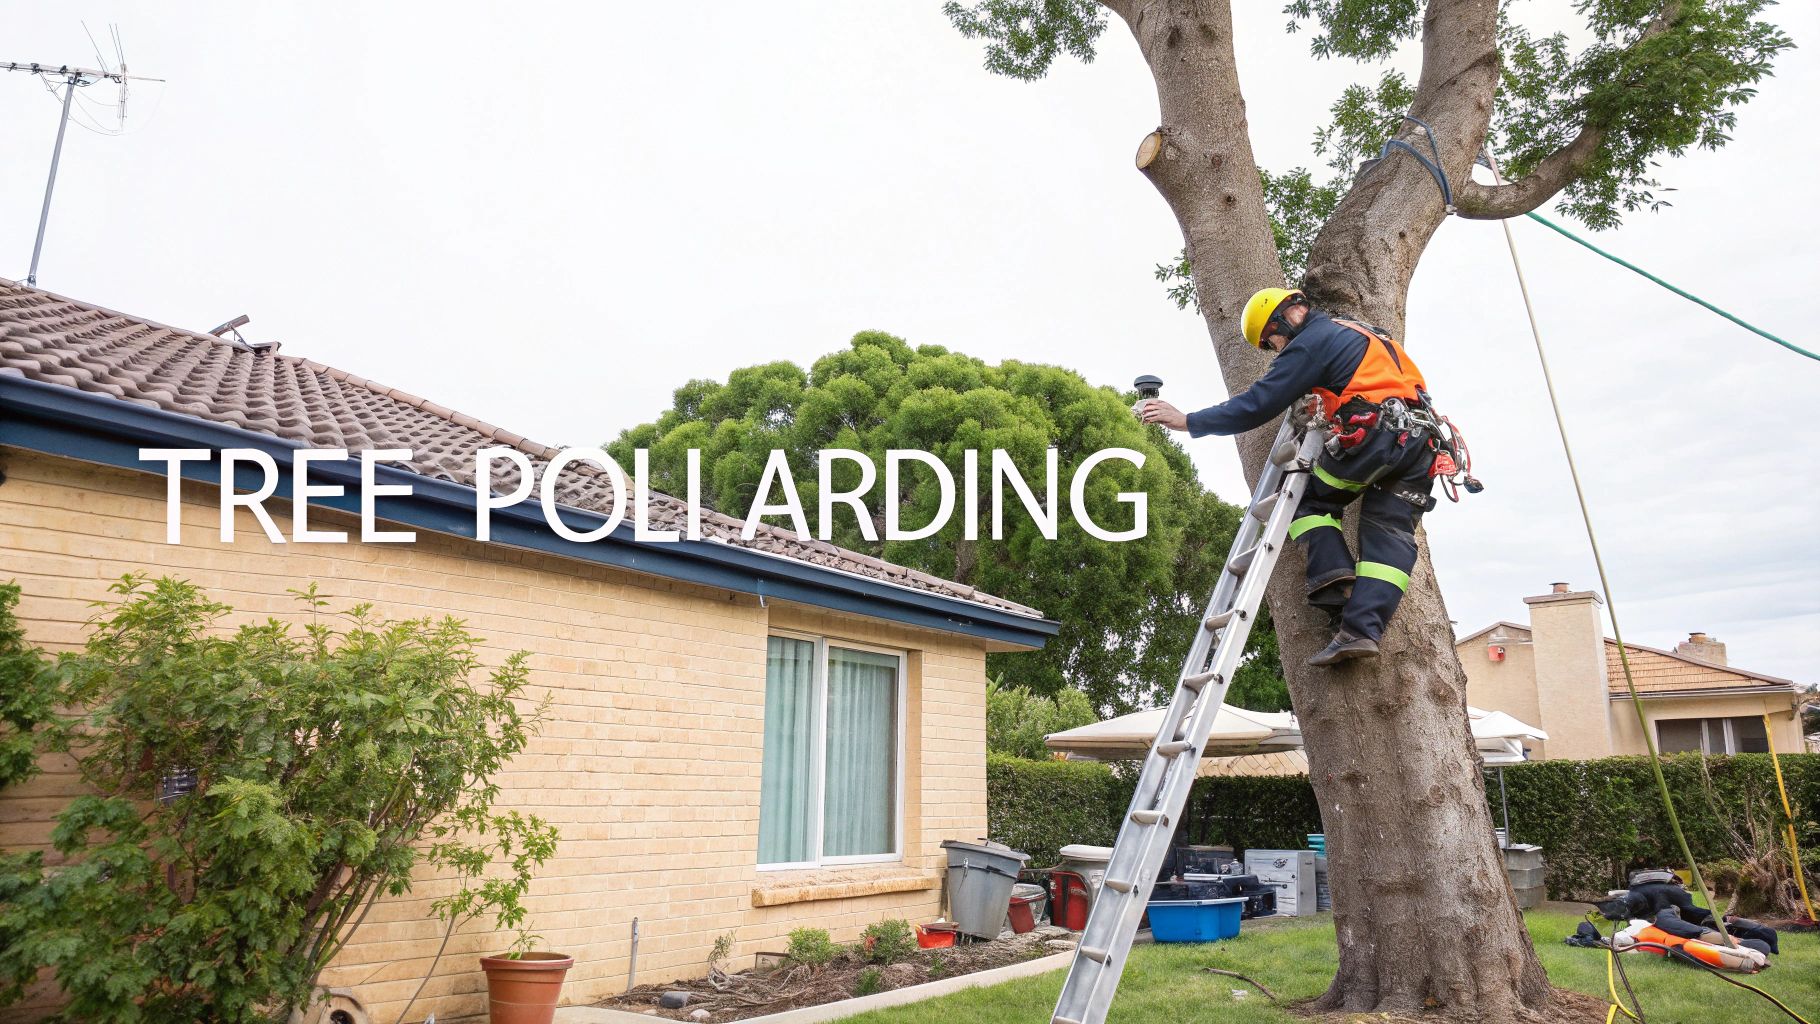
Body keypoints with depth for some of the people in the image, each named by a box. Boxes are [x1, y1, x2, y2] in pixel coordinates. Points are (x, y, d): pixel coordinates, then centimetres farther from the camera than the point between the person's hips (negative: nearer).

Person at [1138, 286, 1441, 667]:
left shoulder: (1311, 342, 3)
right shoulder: (1358, 332, 30)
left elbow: (1259, 405, -4)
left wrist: (1187, 421, -1)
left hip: (1373, 434, -8)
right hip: (1421, 442, 8)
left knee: (1309, 499, 12)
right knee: (1390, 539, 0)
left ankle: (1338, 590, -5)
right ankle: (1362, 630, -12)